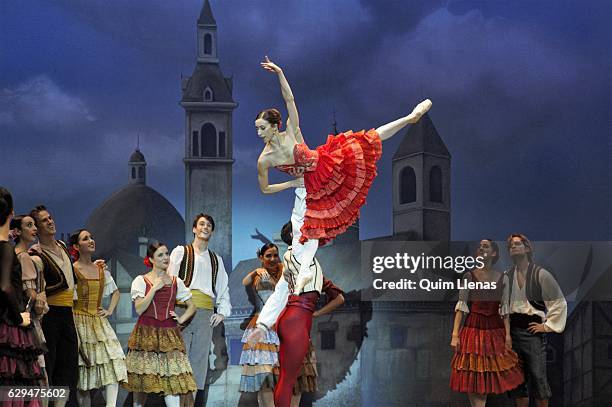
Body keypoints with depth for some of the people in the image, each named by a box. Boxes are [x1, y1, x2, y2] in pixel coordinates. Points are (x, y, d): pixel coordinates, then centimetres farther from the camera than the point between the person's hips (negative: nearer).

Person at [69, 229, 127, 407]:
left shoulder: (102, 270, 12)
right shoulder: (71, 270, -4)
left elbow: (115, 291, 25)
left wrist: (110, 310, 13)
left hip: (99, 323, 5)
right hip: (79, 323, -5)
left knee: (113, 362, -12)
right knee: (84, 367, -1)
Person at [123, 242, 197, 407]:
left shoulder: (176, 282, 11)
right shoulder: (141, 281, 2)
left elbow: (192, 306, 19)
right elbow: (139, 309, -9)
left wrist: (181, 319, 3)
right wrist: (155, 288, -11)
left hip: (169, 335, 2)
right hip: (146, 333, -2)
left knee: (172, 378, -9)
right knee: (142, 380, 1)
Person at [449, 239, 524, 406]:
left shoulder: (503, 278, 5)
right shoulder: (469, 276, 0)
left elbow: (504, 309, 5)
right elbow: (461, 306, -2)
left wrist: (508, 334, -2)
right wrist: (455, 334, -9)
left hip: (495, 330, 1)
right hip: (473, 329, -1)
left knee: (491, 376, 3)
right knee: (472, 378, -2)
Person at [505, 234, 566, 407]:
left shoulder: (540, 274, -2)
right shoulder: (506, 276, 9)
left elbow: (559, 302, 1)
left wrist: (547, 326, -3)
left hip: (533, 330, -4)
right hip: (511, 330, 4)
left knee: (537, 376, -8)